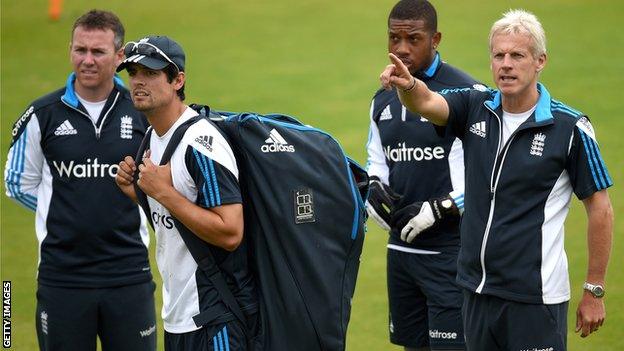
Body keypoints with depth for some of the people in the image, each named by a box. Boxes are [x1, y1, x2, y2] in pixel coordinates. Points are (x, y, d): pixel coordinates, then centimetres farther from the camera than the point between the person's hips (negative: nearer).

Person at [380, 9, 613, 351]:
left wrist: (594, 292, -4)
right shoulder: (476, 108, 4)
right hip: (476, 291, 5)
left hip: (535, 296, -5)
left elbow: (600, 208, -4)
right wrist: (408, 85, -40)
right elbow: (426, 102, -15)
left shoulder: (571, 128, -9)